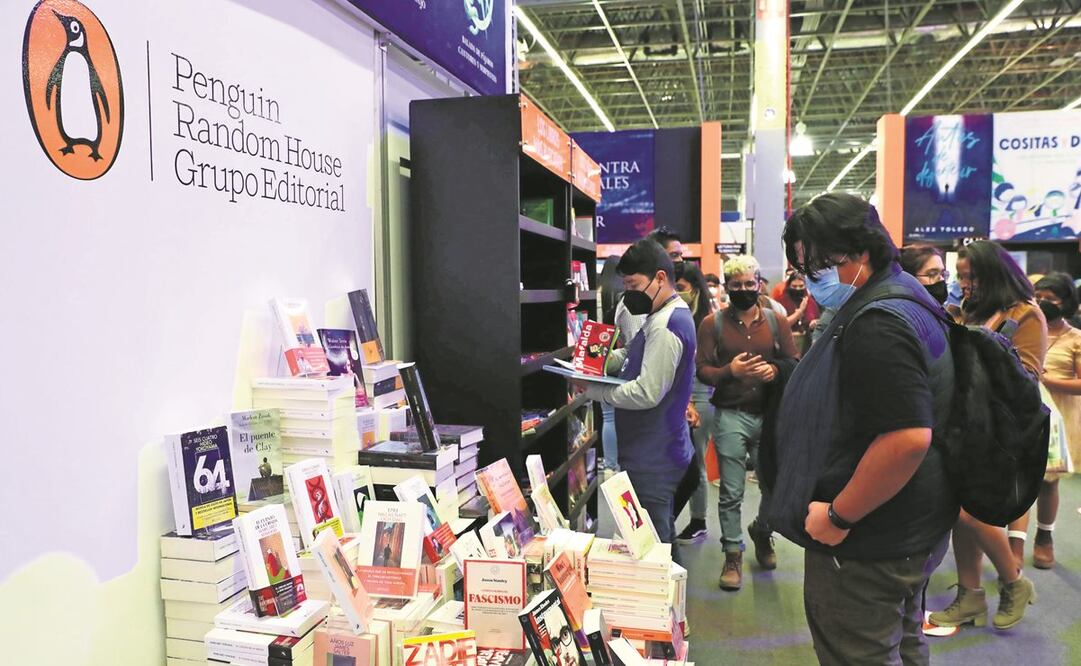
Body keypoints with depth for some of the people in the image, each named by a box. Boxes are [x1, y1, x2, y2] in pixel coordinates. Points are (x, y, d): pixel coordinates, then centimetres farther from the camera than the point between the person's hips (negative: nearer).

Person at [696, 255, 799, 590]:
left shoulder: (776, 321, 6)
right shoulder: (712, 323, 1)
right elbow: (702, 370, -4)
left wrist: (774, 370, -15)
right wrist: (730, 371, -22)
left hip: (771, 414, 2)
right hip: (731, 415, -2)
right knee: (731, 492, 1)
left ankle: (762, 532, 40)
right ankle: (733, 555, 16)